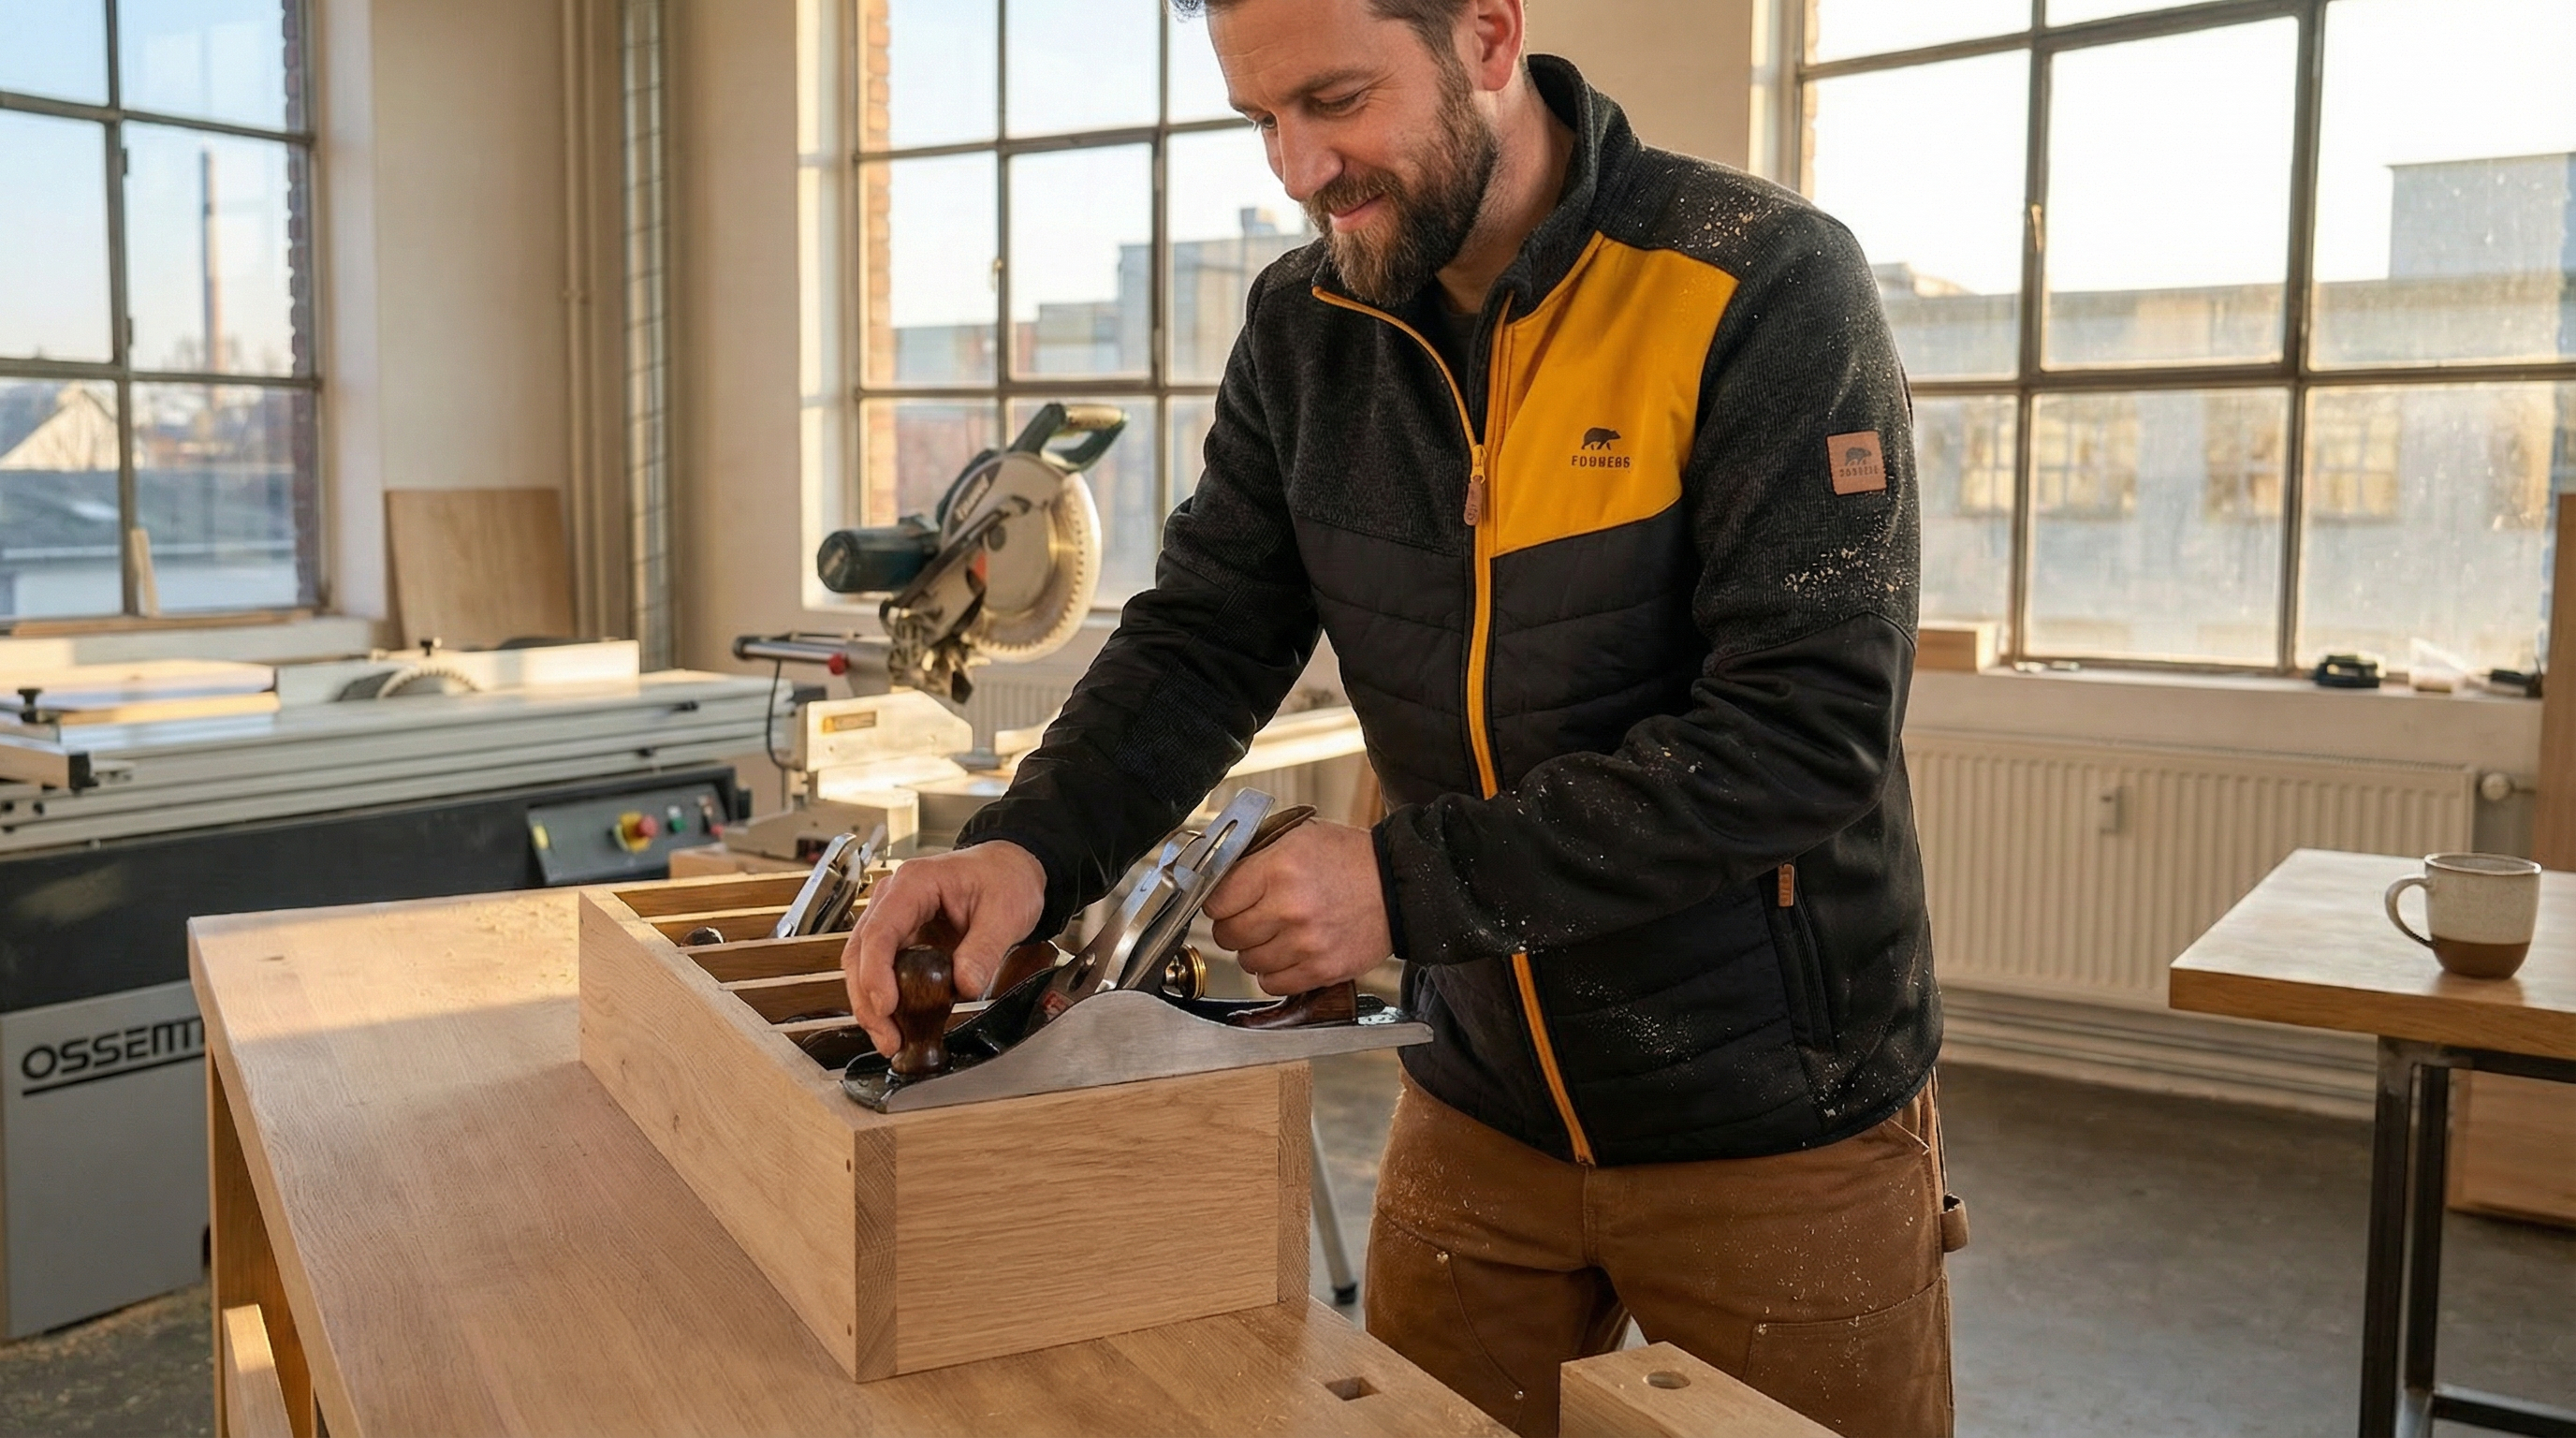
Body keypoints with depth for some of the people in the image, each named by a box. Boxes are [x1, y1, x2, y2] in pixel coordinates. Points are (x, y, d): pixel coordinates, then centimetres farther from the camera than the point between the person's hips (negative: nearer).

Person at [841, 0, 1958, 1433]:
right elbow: (1204, 639, 0)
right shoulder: (1303, 327, -1)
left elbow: (1807, 731, -23)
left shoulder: (1764, 287, -18)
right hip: (1478, 1110, 4)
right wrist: (1034, 844, -20)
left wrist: (1412, 883, -26)